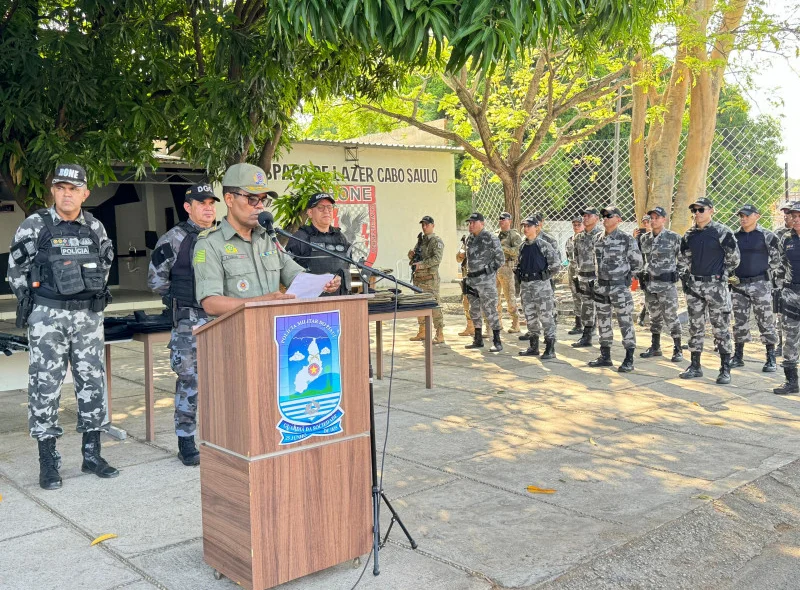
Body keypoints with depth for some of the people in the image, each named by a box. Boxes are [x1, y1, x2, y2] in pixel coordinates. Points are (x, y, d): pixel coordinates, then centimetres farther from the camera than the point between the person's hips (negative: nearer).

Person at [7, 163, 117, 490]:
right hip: (47, 316, -4)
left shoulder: (95, 227, 5)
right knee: (45, 384, -1)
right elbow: (16, 269, 1)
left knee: (92, 382, 6)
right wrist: (33, 303, 0)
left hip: (88, 315, 4)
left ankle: (92, 454, 17)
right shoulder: (35, 225, -5)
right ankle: (47, 461, 8)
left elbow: (106, 261, 20)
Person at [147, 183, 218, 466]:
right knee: (189, 382, -1)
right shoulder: (174, 239, -4)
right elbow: (156, 279, 1)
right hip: (189, 322, -4)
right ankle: (186, 444, 9)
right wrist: (180, 299, 2)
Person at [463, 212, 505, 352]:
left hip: (486, 280, -7)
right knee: (474, 311, 13)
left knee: (490, 310, -7)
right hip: (471, 279, 8)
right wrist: (470, 272, 14)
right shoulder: (469, 239, 12)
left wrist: (487, 270, -3)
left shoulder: (491, 239, -9)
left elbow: (500, 260, -6)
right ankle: (478, 340, 24)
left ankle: (497, 342, -1)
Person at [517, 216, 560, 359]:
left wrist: (545, 273, -2)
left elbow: (556, 262, -8)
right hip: (525, 285, 7)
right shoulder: (522, 246, 11)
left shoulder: (543, 245, -8)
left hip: (541, 284, -7)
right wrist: (519, 281, 13)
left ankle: (550, 349, 0)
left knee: (545, 316, -4)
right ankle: (533, 347, 22)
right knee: (530, 317, 11)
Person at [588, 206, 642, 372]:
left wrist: (626, 278, 2)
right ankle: (605, 357, 21)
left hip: (620, 288, -6)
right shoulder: (598, 240, 8)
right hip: (601, 287, 6)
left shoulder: (627, 239, -8)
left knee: (625, 323, -2)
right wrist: (601, 278, 13)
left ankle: (629, 360, 2)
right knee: (603, 322, 11)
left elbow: (637, 263, 0)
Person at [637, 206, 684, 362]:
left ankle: (678, 350, 4)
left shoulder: (673, 237, -6)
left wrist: (678, 273, -4)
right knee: (654, 317, 14)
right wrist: (641, 274, 15)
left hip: (667, 284, -5)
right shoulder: (645, 238, 8)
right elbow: (639, 257, 21)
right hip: (649, 284, 5)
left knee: (671, 317, -3)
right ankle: (655, 347, 24)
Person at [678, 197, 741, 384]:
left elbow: (733, 258, -1)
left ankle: (725, 369, 5)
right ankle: (695, 366, 20)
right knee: (695, 327, 11)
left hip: (716, 285, -5)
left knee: (721, 328, -1)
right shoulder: (689, 234, 9)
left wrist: (721, 275, 4)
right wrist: (687, 278, 13)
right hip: (693, 285, 5)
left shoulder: (722, 232, -8)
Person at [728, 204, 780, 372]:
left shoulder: (767, 236, -1)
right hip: (738, 286, 4)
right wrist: (730, 276, 4)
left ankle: (771, 359, 5)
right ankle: (738, 356, 16)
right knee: (740, 322, 8)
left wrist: (766, 276, -1)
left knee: (765, 321, -1)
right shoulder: (734, 237, 10)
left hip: (760, 285, -4)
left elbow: (776, 260, 2)